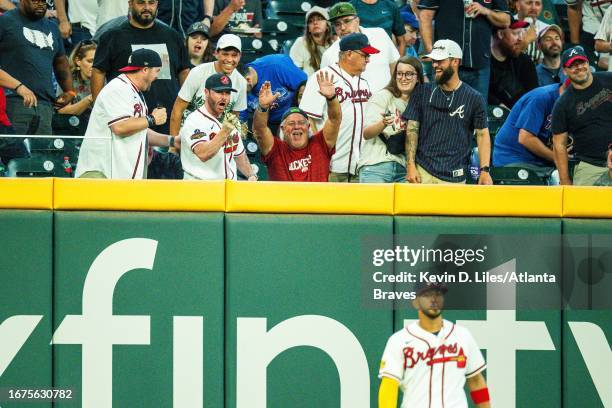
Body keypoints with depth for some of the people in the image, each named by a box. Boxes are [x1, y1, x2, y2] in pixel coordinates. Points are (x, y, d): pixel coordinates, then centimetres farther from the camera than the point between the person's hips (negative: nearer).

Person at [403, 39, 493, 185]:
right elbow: (412, 129, 6)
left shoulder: (474, 98, 4)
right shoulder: (422, 92, 8)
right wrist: (410, 166, -4)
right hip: (422, 171, 1)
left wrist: (484, 170, -6)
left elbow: (482, 134, 5)